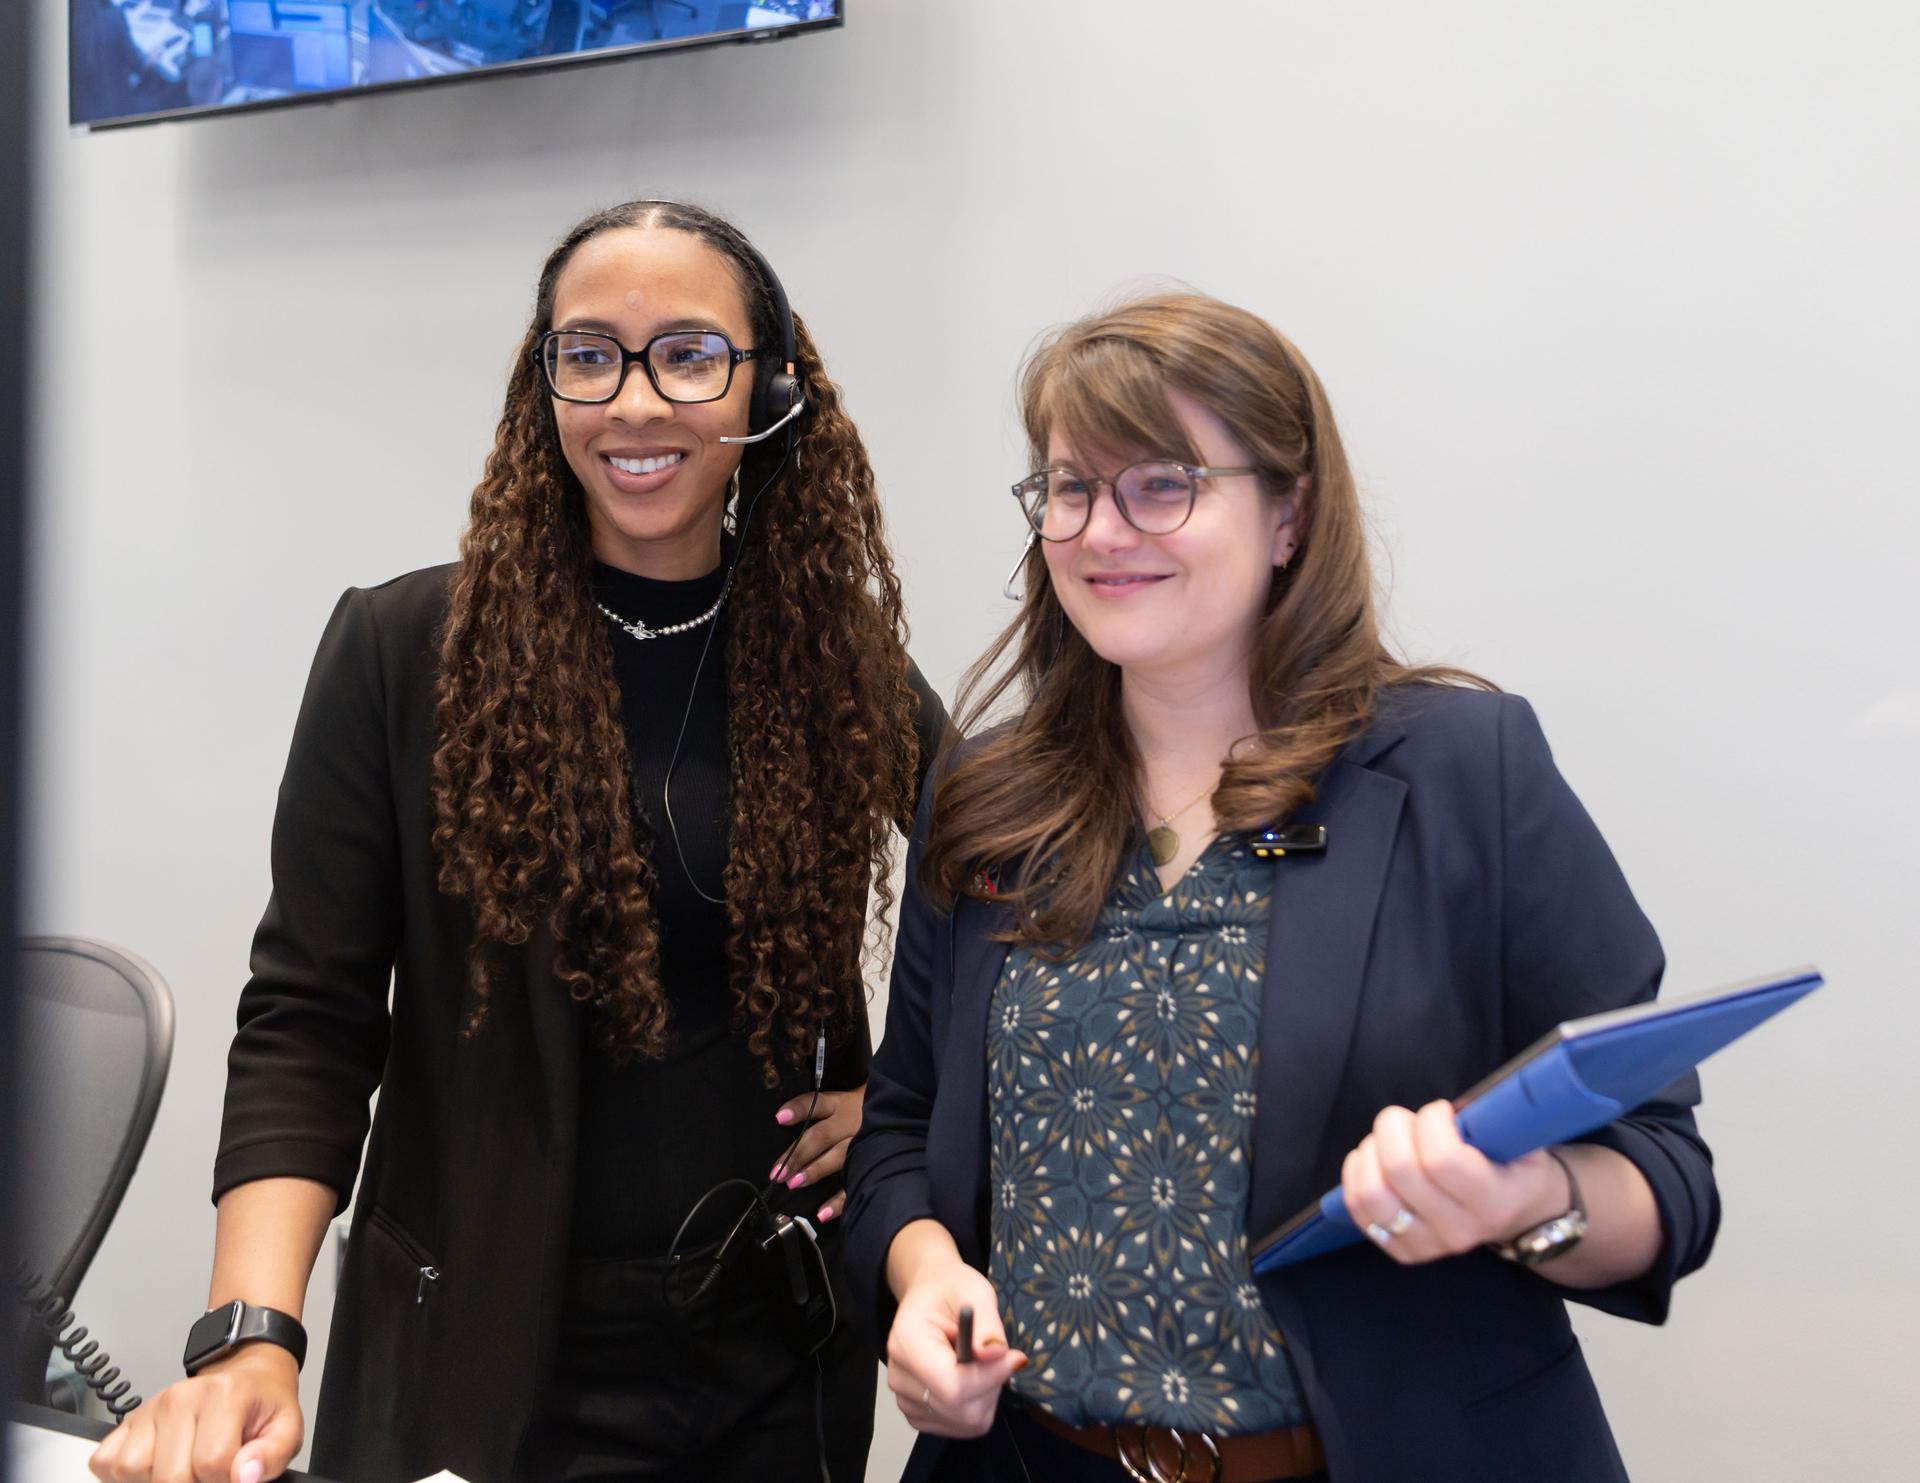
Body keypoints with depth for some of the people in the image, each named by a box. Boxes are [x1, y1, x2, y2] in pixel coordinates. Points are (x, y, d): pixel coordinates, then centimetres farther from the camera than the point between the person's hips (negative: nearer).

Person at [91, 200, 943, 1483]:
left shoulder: (841, 662, -1)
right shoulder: (404, 653, -8)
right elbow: (307, 1020, -10)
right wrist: (252, 1335, -22)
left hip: (783, 1344, 3)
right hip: (488, 1348, -2)